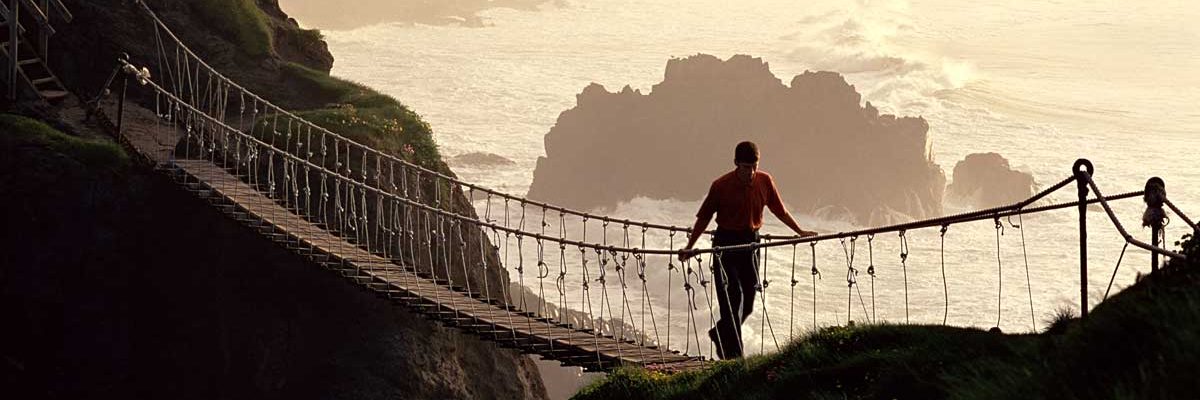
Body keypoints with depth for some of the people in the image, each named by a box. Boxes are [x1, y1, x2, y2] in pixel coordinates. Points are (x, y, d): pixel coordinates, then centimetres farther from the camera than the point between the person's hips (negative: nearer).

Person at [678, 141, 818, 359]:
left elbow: (780, 210, 13)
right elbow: (704, 217, -3)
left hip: (751, 242, 4)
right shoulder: (721, 186, -11)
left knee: (748, 301, 8)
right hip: (726, 243, -4)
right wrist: (690, 247, -4)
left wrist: (800, 232, 15)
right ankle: (733, 353, -8)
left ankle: (720, 333, 32)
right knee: (731, 296, -11)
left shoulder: (765, 181, -2)